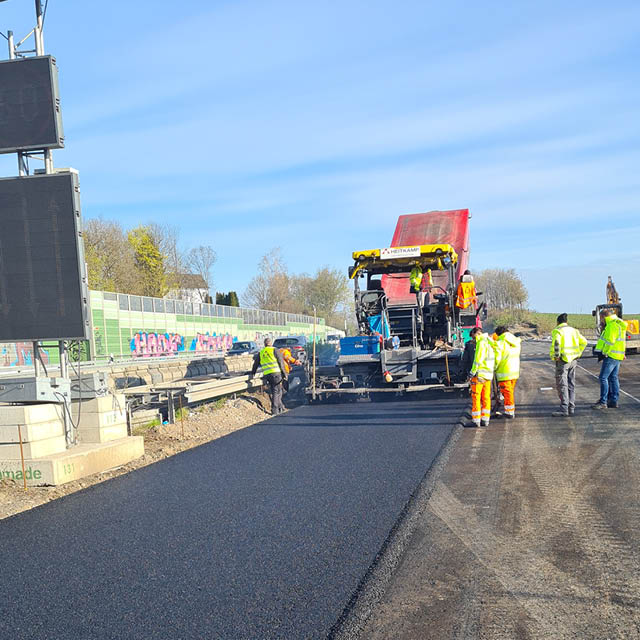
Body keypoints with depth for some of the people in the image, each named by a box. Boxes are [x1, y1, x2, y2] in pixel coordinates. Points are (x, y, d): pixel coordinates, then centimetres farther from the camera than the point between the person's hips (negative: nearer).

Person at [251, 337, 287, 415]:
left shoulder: (260, 353, 14)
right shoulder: (274, 350, 0)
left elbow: (256, 364, 25)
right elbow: (281, 362, -4)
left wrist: (253, 372, 42)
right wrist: (284, 373, 0)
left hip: (266, 375, 5)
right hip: (276, 373, -5)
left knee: (273, 392, 15)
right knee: (276, 392, -2)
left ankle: (280, 407, 20)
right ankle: (274, 410, -6)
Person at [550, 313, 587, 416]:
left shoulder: (557, 331, -9)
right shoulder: (573, 330, 13)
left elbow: (556, 344, -24)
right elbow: (584, 342, 15)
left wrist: (555, 356, -14)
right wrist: (578, 353, 17)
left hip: (563, 360, -7)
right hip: (573, 360, 7)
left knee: (562, 385, -5)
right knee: (571, 384, 13)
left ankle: (564, 409, -8)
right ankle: (571, 408, 17)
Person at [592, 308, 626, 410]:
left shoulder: (612, 325, -16)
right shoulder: (620, 324, 17)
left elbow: (610, 341, -22)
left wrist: (604, 353, -13)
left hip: (611, 356, -10)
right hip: (618, 356, 10)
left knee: (603, 377, -8)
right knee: (613, 378, 14)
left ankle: (603, 402, -8)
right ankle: (614, 401, 18)